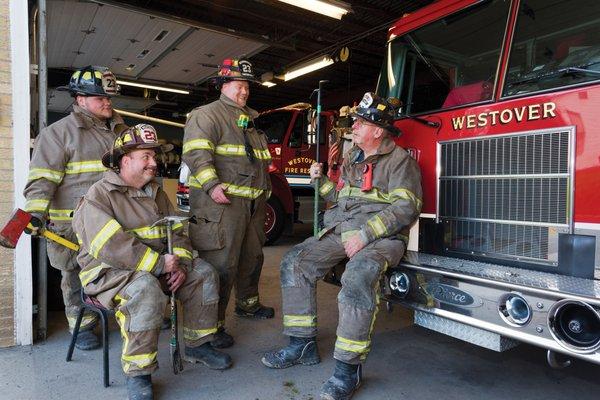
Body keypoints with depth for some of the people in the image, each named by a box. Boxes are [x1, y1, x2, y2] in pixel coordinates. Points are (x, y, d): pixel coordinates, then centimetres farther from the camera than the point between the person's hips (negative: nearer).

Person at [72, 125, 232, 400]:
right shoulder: (98, 196, -13)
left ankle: (197, 344, 11)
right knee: (146, 289, -37)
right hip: (107, 272, -7)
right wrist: (160, 264, -26)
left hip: (158, 266, 8)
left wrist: (181, 264, -11)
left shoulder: (155, 193, 11)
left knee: (204, 273, -4)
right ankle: (137, 372, -19)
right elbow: (110, 248, -25)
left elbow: (177, 233, 8)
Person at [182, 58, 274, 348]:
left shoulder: (250, 119, 24)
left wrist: (264, 189, 26)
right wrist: (212, 185, -29)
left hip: (252, 202, 9)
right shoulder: (208, 114, -3)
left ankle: (248, 303, 39)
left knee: (252, 256, 20)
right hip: (221, 201, -9)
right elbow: (196, 152, -18)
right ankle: (212, 325, 3)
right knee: (221, 264, -9)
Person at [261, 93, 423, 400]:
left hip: (381, 236, -7)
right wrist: (321, 181, 12)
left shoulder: (400, 161, -4)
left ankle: (349, 367, -21)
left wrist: (365, 234, -23)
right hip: (341, 231, 8)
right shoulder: (352, 159, 20)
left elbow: (406, 207, -15)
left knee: (357, 277, -36)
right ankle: (303, 345, 1)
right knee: (294, 261, -7)